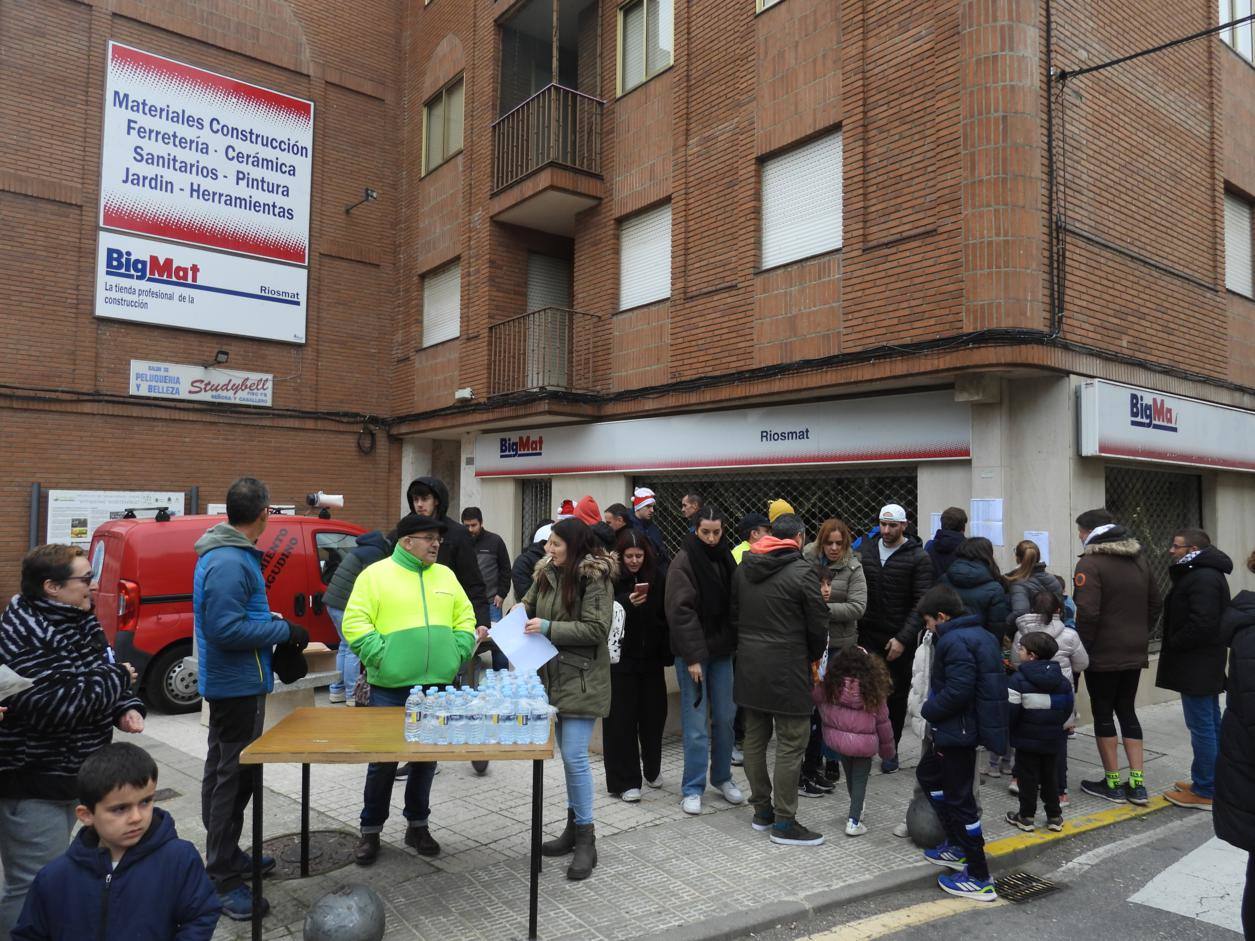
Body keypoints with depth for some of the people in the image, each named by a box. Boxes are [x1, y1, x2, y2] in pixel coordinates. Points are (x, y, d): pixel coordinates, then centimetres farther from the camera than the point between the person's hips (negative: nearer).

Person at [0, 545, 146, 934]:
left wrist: (126, 707, -5)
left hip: (65, 773, 9)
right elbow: (57, 705, -29)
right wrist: (119, 678, -15)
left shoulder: (78, 618, 6)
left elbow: (103, 670, 15)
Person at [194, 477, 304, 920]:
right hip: (239, 684, -11)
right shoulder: (230, 562, -24)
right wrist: (284, 630, -21)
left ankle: (226, 855, 35)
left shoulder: (225, 555, 9)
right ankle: (223, 881, 3)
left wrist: (271, 620, 13)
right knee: (235, 777, -4)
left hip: (225, 683, 11)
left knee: (223, 771, 20)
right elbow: (226, 629, -28)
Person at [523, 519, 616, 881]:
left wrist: (549, 628, -21)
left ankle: (586, 840, 5)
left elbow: (596, 629, -21)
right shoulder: (548, 573, 6)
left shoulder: (595, 578, -15)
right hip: (555, 676, 7)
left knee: (574, 756, -8)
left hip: (582, 680, -7)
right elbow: (529, 607, 16)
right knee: (568, 755, 15)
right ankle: (574, 827, 28)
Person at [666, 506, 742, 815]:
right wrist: (692, 657, -17)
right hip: (693, 652, -6)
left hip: (721, 650, 6)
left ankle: (722, 778, 27)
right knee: (696, 723, -2)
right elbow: (681, 612, -14)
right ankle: (693, 789, 9)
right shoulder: (684, 561, -10)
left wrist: (735, 644, 7)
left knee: (725, 718, 11)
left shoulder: (725, 558, 9)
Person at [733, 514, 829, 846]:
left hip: (748, 666, 7)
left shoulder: (743, 568, 7)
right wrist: (813, 656, 10)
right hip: (787, 668, -7)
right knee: (791, 744, 1)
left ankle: (762, 810, 25)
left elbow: (734, 615, 11)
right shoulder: (802, 571, -11)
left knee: (755, 739, 14)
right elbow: (818, 624, -8)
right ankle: (784, 823, 5)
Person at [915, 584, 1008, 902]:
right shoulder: (981, 635, 10)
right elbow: (990, 682, 17)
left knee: (959, 798, -1)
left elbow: (957, 691, -29)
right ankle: (957, 847, 32)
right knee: (927, 774, 25)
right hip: (972, 725, 11)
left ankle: (980, 879, 9)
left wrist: (928, 710, -12)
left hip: (957, 732, -11)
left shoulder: (953, 641, -21)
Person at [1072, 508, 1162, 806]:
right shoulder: (1138, 558, 11)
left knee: (1103, 714, 5)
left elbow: (1087, 613, -23)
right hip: (1135, 653, 7)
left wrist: (1081, 648, -13)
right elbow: (1155, 603, 18)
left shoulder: (1090, 563, -16)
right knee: (1127, 711, 16)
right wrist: (1140, 634, 20)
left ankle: (1112, 783, 13)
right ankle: (1137, 784, 16)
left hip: (1103, 655, -7)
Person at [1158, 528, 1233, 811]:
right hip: (1206, 663, 11)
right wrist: (1175, 645, 12)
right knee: (1211, 725, 16)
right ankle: (1211, 782, 26)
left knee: (1202, 727, -5)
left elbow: (1202, 623, -27)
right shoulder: (1206, 573, 16)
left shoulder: (1202, 578, -19)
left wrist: (1174, 644, -13)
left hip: (1196, 665, -11)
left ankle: (1205, 792, 1)